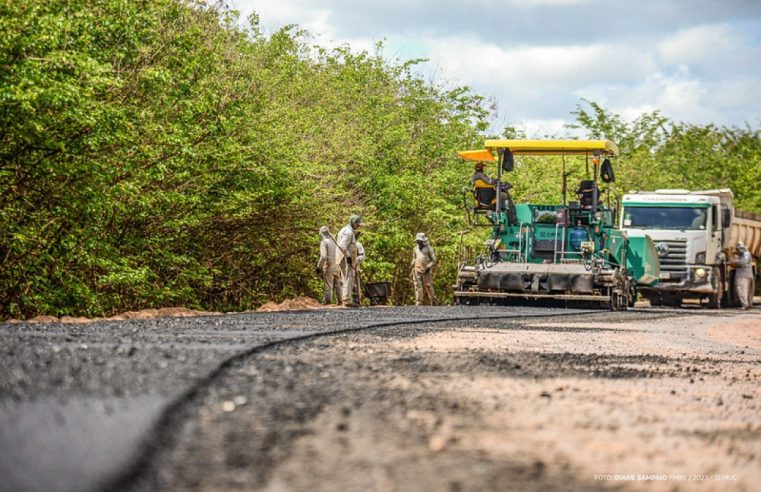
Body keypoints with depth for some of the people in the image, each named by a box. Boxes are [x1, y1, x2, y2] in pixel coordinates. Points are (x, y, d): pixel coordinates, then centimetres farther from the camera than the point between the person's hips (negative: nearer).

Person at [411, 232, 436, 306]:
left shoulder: (428, 248, 0)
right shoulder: (416, 249, 16)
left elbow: (434, 260, -2)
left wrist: (428, 267, -15)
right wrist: (412, 269, 18)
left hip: (426, 271, -4)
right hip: (417, 271, 4)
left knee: (428, 287, -2)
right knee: (418, 287, -4)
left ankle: (433, 302, 11)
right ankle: (419, 303, -7)